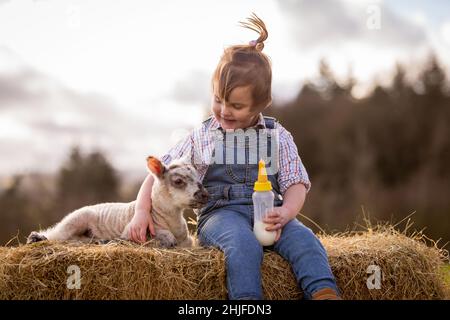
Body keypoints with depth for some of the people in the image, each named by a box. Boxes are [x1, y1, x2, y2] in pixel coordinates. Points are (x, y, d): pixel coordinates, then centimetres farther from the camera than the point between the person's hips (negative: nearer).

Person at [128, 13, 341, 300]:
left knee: (304, 239, -29)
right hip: (220, 214, -1)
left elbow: (295, 184, 7)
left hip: (267, 214, 2)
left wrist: (286, 212, -16)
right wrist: (142, 211, -1)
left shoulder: (278, 136, 11)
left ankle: (324, 293, -43)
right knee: (244, 244, -36)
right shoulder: (202, 137, 11)